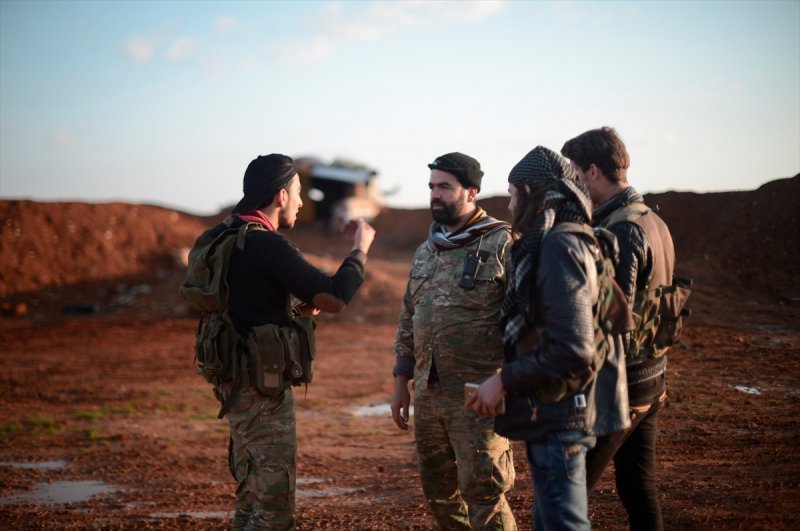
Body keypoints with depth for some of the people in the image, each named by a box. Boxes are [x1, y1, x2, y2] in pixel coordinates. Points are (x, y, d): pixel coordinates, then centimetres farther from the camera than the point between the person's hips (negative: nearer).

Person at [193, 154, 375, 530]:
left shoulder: (226, 238, 9)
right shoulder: (267, 245, -19)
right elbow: (335, 296, -20)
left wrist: (296, 309, 9)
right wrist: (360, 249, -5)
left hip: (236, 381, 10)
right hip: (262, 385, -10)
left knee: (251, 493, 19)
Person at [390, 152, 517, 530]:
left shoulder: (501, 245, -9)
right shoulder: (425, 252, 13)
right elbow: (408, 321, 19)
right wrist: (401, 382, 16)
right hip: (428, 395, 7)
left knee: (482, 492, -3)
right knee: (438, 492, 15)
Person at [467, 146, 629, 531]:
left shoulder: (559, 247, -18)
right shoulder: (570, 240, 12)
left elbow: (573, 349, -24)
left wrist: (505, 380, -16)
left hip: (559, 419, -10)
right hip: (556, 416, 10)